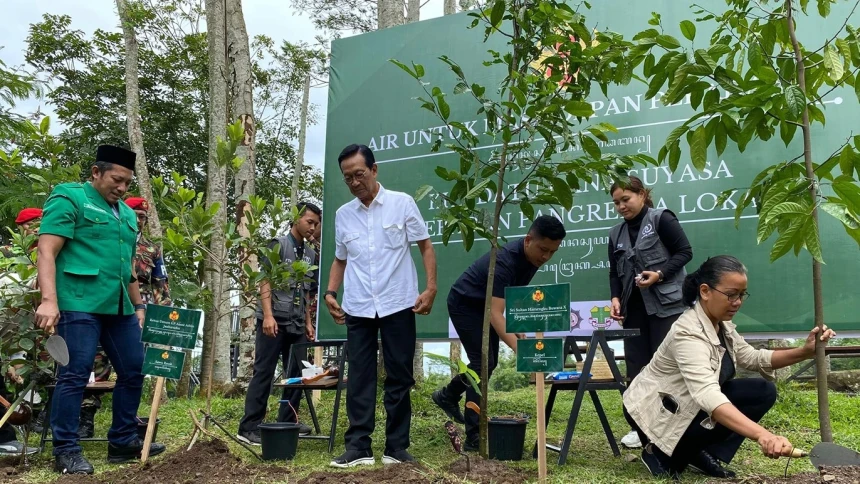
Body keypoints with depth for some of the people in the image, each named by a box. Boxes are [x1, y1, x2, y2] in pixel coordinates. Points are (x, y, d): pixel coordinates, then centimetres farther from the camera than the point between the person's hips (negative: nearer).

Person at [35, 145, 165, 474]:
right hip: (80, 304, -8)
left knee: (133, 372, 9)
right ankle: (66, 451, 7)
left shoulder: (127, 214, 21)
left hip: (119, 308, 8)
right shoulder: (69, 198, -1)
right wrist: (49, 300, -22)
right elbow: (47, 252, -11)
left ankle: (123, 442, 21)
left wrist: (139, 305, 24)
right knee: (75, 375, -4)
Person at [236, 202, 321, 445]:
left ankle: (287, 422, 18)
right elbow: (265, 281, -9)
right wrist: (268, 315, -19)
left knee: (296, 374, 7)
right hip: (274, 320, -6)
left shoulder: (310, 253, 15)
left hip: (297, 324, 7)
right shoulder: (278, 245, -3)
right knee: (263, 373, -5)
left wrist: (308, 322, 16)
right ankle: (249, 427, 0)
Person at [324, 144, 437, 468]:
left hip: (398, 305, -2)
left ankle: (397, 448, 12)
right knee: (359, 379, 4)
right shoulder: (343, 214, 10)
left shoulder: (402, 203, 0)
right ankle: (358, 447, 9)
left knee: (399, 379, 4)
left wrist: (431, 287, -8)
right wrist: (331, 292, 6)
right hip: (358, 308, 3)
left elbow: (425, 246, 3)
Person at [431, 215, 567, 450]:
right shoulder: (505, 261, -37)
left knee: (489, 362, 15)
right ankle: (474, 436, -9)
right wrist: (519, 349, -56)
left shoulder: (532, 257, -11)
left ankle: (448, 395, 39)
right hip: (465, 304, -8)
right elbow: (495, 314, -45)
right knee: (482, 362, -14)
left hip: (485, 305, 9)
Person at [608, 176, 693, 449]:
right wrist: (615, 298, -2)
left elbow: (685, 252, -6)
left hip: (666, 304, -6)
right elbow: (614, 272, 15)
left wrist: (659, 274, -18)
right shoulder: (616, 234, 15)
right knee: (636, 366, 6)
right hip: (634, 307, 6)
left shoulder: (662, 219, -2)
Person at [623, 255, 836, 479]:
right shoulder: (688, 333, -32)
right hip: (655, 413, -8)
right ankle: (663, 455, -7)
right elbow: (708, 396, -46)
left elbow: (753, 358, 6)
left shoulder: (720, 323, -4)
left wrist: (805, 351, -10)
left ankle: (700, 452, 0)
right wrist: (763, 435, -58)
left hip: (691, 402, 8)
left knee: (763, 392, -5)